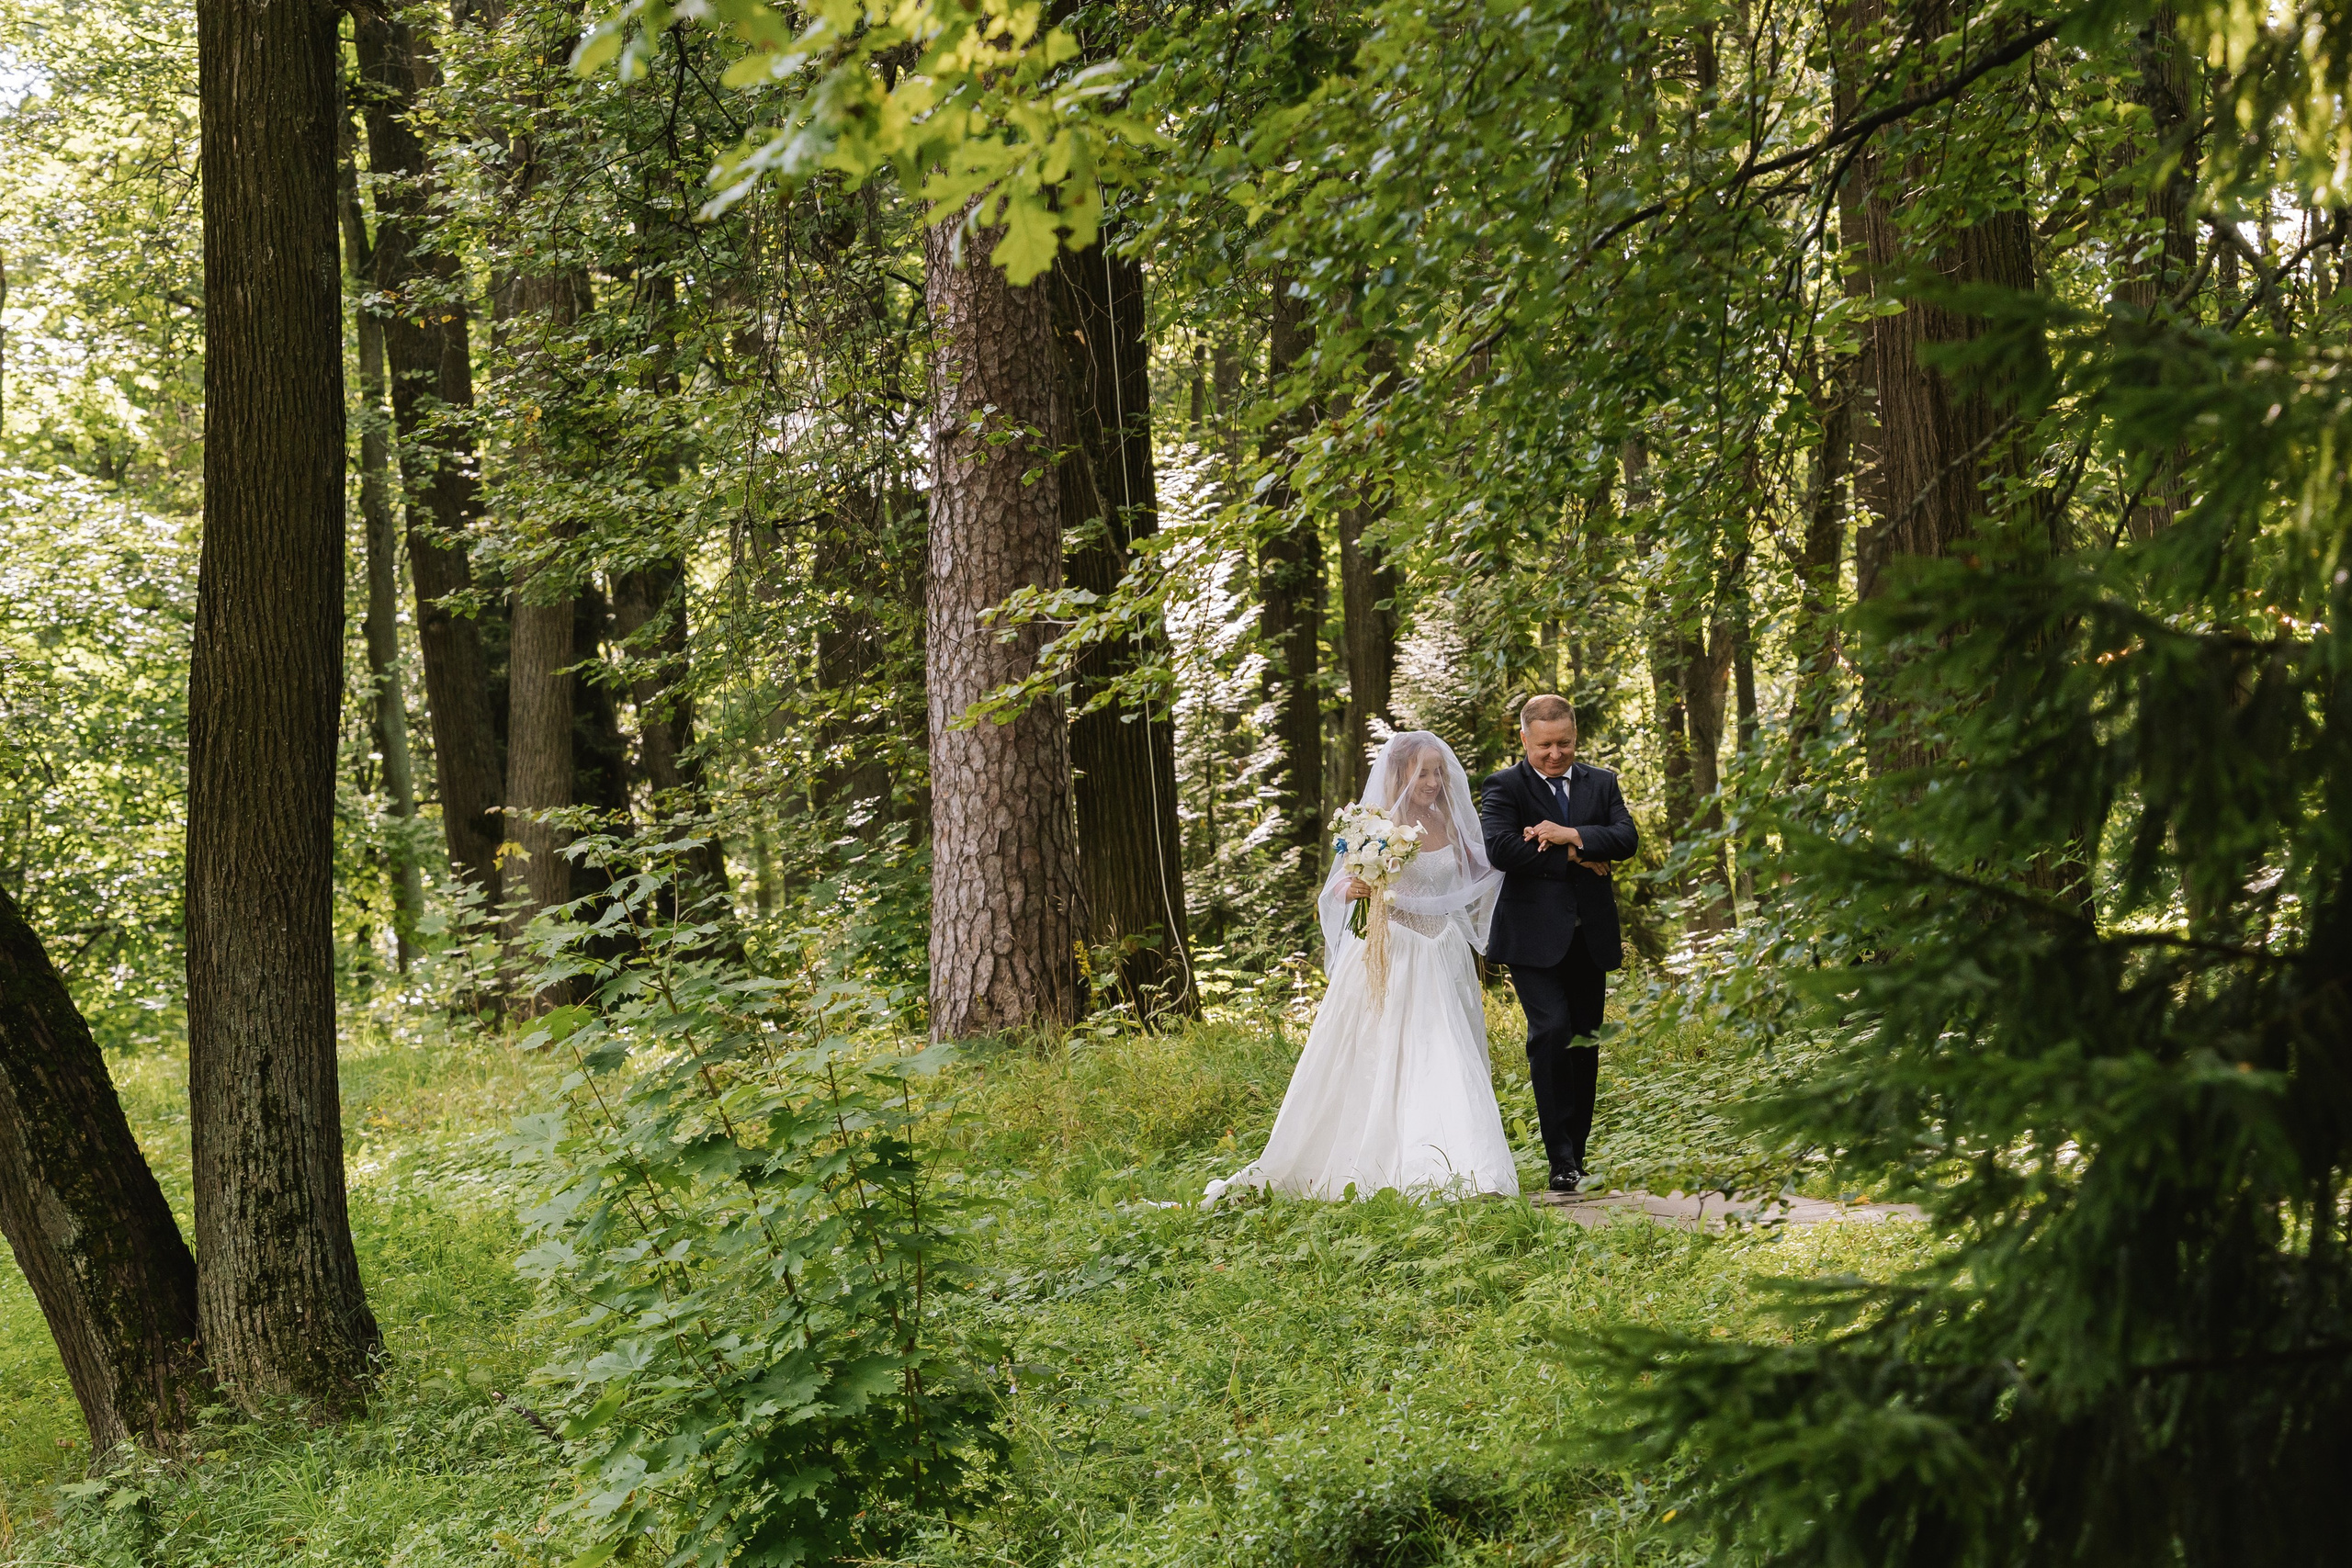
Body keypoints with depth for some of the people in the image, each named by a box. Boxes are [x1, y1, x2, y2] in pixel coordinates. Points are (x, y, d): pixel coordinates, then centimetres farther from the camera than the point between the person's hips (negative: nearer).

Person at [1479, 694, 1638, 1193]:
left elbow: (1627, 839, -3)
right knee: (1551, 1033, -17)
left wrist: (1571, 835, -17)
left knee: (1585, 1044, 9)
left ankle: (1577, 1156, 18)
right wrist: (1573, 858, -13)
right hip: (1535, 937, -4)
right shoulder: (1504, 787, 0)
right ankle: (1561, 1161, -13)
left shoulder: (1602, 783, 12)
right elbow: (1499, 847, -17)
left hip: (1590, 937, 5)